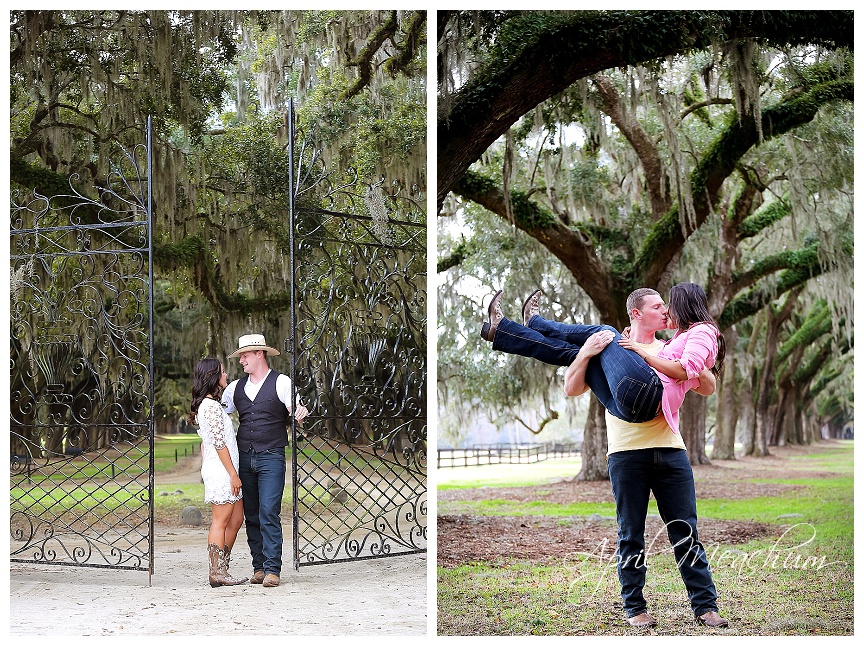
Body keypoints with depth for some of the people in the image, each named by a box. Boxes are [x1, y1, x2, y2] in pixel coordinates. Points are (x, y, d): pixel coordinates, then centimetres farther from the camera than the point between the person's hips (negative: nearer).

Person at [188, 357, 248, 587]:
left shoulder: (205, 404, 17)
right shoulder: (212, 406, -15)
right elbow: (219, 443, -18)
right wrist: (233, 474, -16)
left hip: (216, 471, 10)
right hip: (221, 471, -10)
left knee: (236, 519, 12)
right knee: (221, 521, -5)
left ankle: (220, 570, 15)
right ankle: (217, 574, 0)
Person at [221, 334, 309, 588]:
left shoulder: (281, 382, -1)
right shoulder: (236, 387, 14)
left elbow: (296, 408, -10)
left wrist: (301, 411, -33)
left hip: (271, 457, -5)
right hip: (244, 457, 5)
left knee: (269, 514, -12)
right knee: (251, 516, 5)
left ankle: (272, 569, -11)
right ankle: (258, 567, 11)